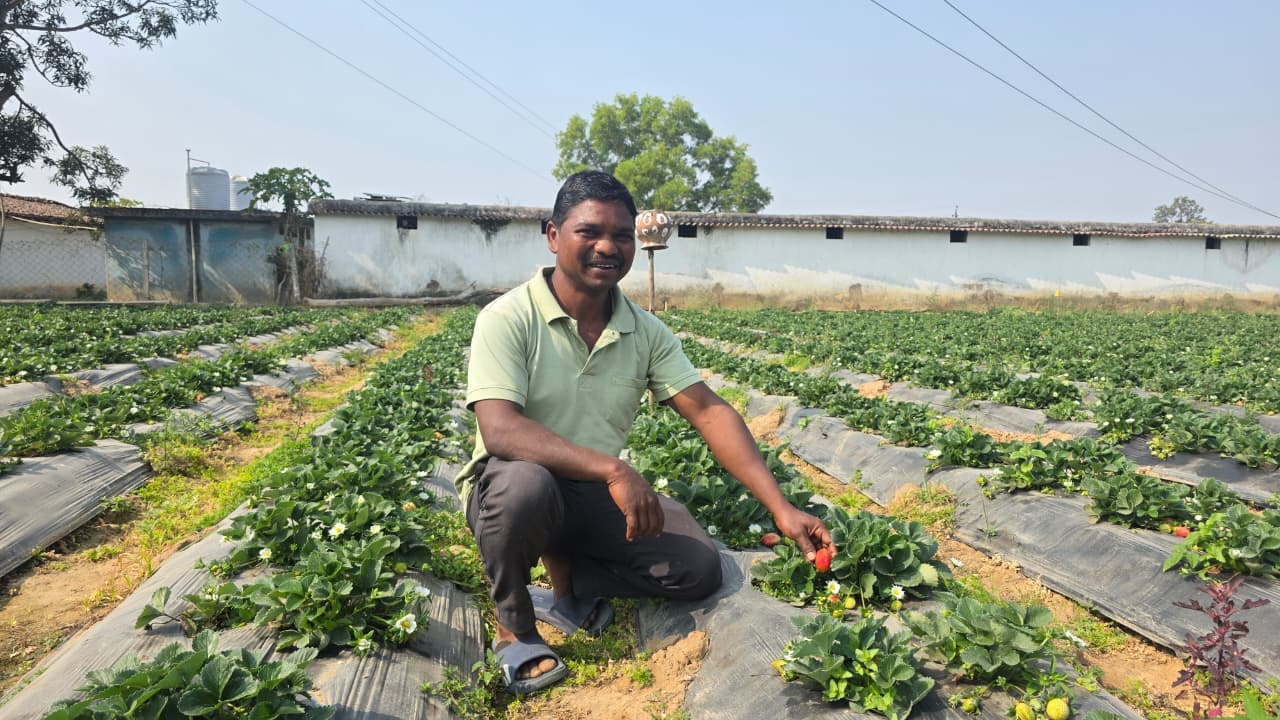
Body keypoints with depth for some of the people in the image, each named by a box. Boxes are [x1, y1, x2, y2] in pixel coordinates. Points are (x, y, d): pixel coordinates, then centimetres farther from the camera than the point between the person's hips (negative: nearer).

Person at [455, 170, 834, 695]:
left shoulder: (647, 332, -3)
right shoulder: (507, 319, -18)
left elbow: (710, 412, -8)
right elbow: (499, 429, -29)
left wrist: (780, 507, -17)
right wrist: (612, 469, -39)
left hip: (597, 494, 4)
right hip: (510, 486, -4)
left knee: (699, 569, -12)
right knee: (527, 485, -39)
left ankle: (567, 581, 8)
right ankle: (512, 625, -9)